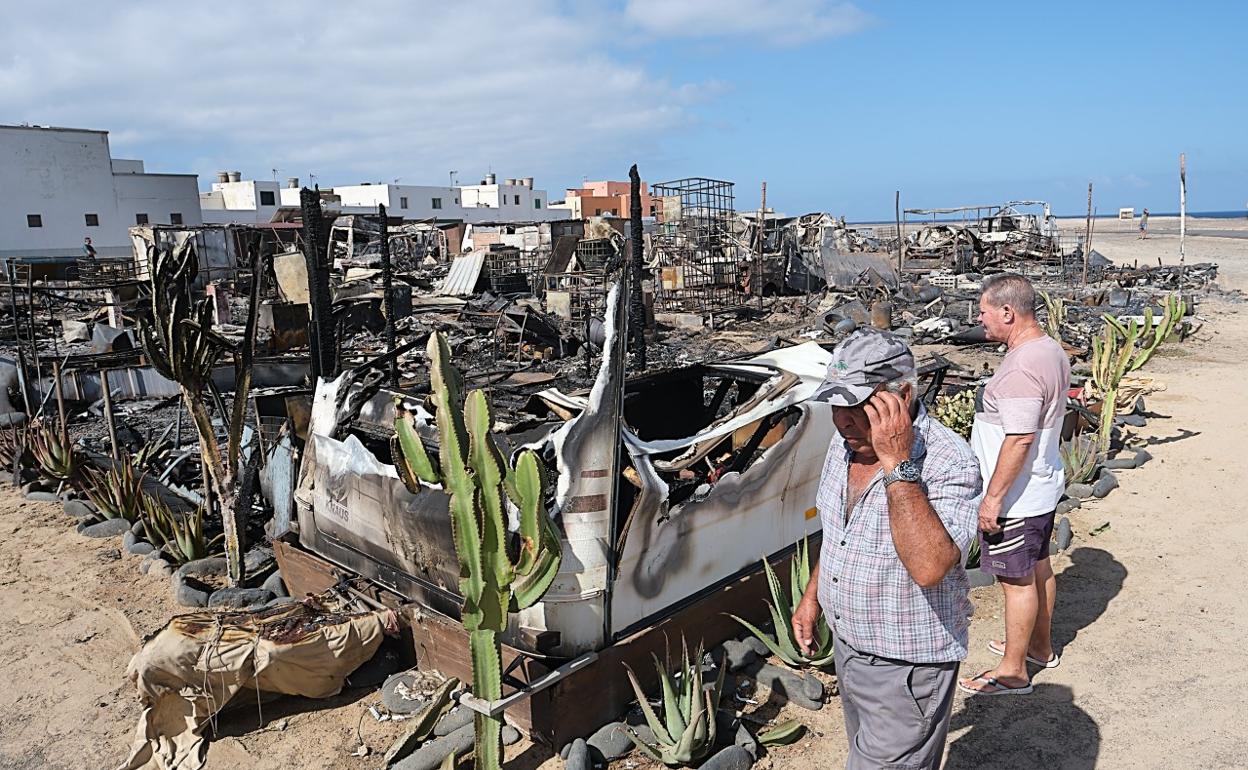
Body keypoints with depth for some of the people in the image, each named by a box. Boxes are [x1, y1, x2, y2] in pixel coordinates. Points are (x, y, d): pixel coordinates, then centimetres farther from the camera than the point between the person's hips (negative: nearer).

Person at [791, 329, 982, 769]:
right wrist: (812, 595, 16)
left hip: (906, 667, -7)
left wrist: (897, 465, -39)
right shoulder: (845, 443, -3)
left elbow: (928, 567, -40)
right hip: (848, 646, 8)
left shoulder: (950, 463, -27)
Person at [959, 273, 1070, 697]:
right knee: (1038, 566, 23)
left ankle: (1013, 670, 18)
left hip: (1016, 496, -10)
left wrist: (993, 498, -23)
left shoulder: (1021, 368, -28)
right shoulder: (1051, 349, 5)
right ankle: (1040, 645, 41)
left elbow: (1019, 440, -29)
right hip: (1044, 485, 10)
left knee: (1017, 579, 3)